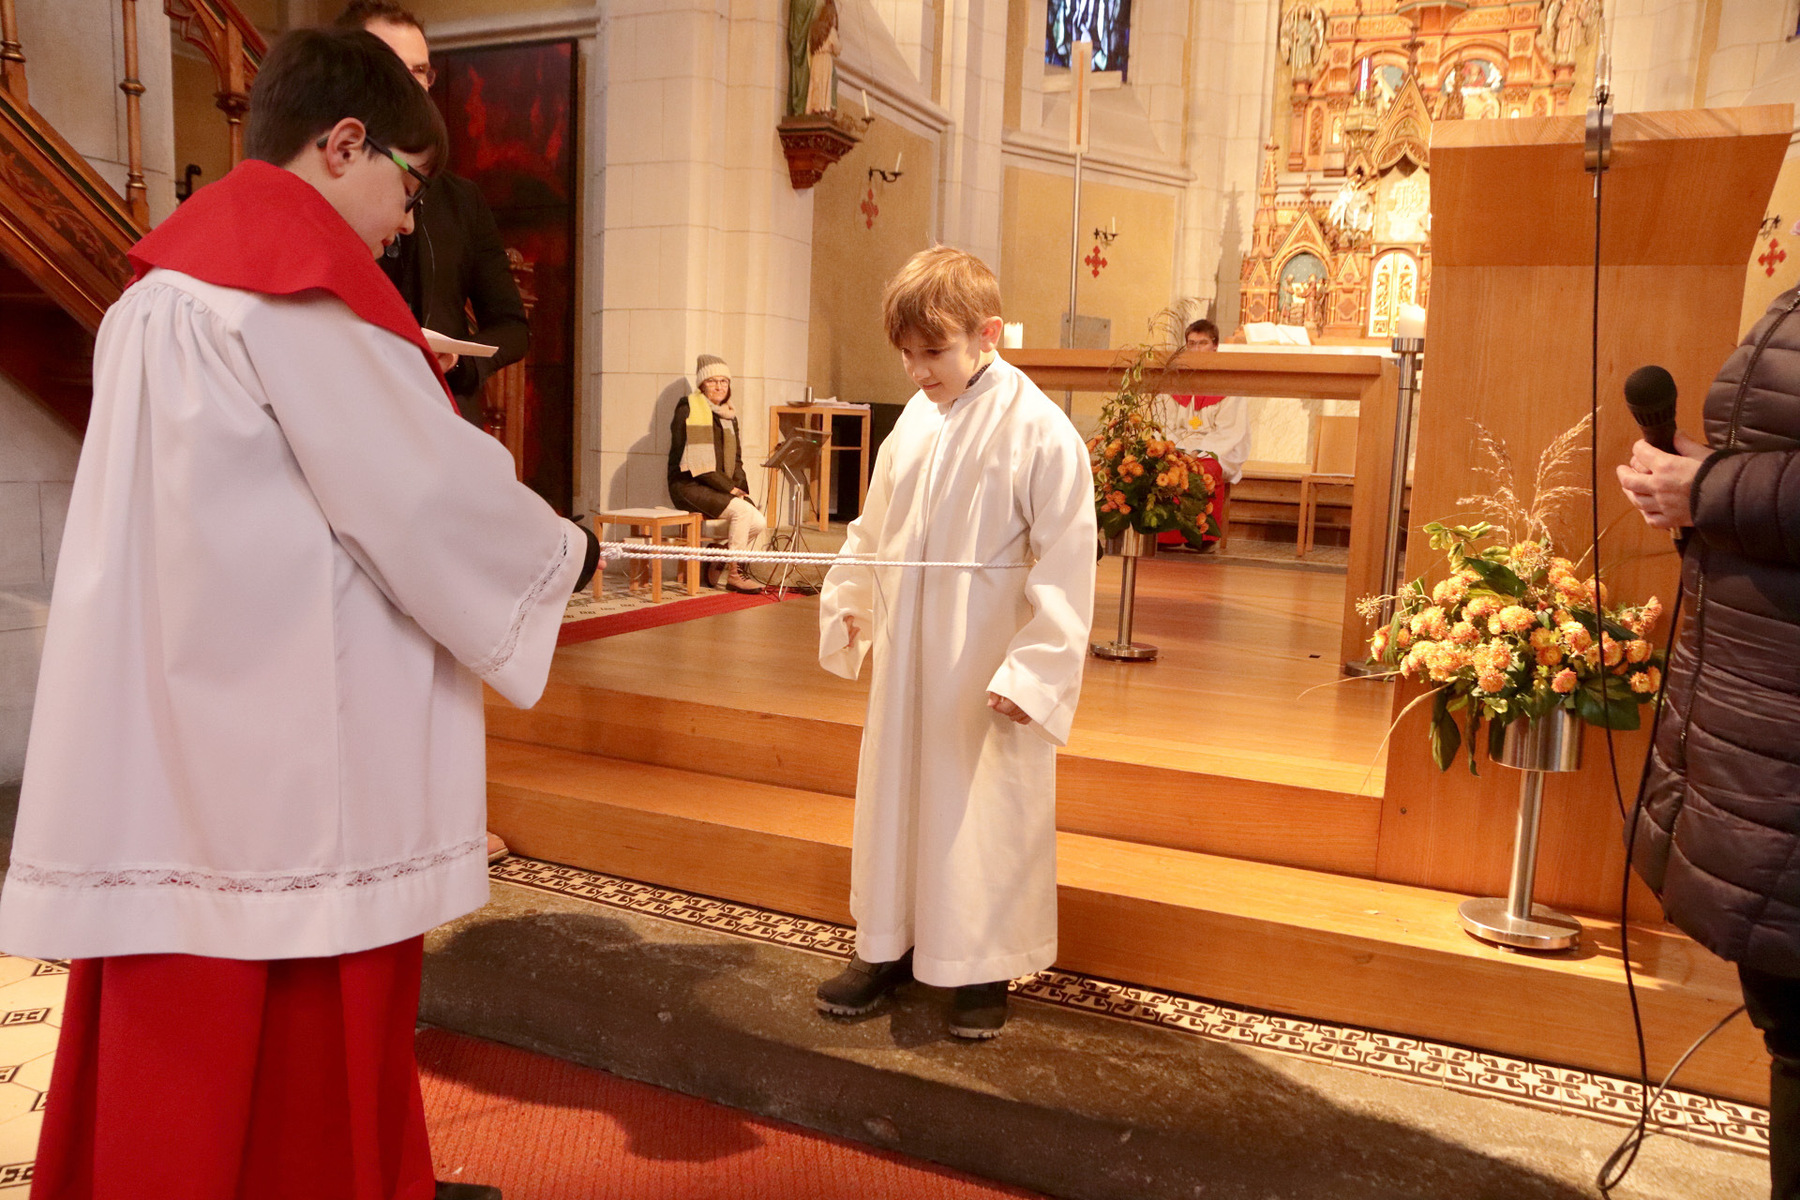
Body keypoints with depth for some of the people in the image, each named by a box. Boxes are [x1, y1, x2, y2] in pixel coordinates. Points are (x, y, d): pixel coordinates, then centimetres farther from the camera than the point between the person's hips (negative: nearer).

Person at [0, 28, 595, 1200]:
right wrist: (561, 553, 4)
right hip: (278, 740, -8)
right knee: (301, 1022, 5)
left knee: (187, 1033, 16)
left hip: (176, 734, 8)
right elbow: (428, 490, -13)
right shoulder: (301, 272, -11)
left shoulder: (173, 274, 16)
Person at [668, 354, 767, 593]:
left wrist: (740, 487, -3)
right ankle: (734, 574, -16)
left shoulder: (729, 416, 17)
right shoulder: (688, 410, -6)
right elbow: (693, 460, -15)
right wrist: (728, 487, -18)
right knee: (741, 510, -28)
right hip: (689, 486, -7)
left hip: (723, 487, 7)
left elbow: (736, 458, 17)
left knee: (758, 522, -15)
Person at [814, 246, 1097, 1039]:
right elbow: (873, 529, 17)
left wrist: (1034, 672, -17)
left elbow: (1064, 569, -15)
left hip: (988, 674, -6)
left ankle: (984, 965, 25)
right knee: (893, 794, 15)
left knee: (984, 812, 6)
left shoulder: (1039, 431, -14)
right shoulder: (915, 420, 5)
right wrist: (848, 605, 8)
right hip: (907, 660, 6)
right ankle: (888, 944, 33)